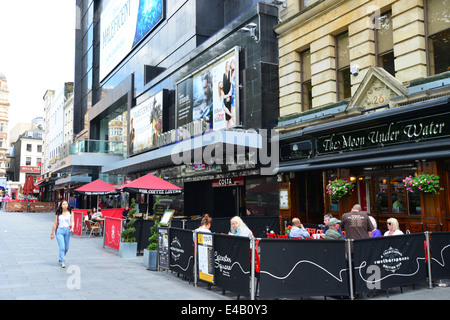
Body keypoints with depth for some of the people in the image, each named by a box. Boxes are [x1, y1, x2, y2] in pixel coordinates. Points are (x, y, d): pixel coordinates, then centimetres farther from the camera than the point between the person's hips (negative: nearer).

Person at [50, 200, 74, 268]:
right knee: (62, 247, -13)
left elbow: (72, 221, -4)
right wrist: (52, 233, 10)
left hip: (67, 230, 2)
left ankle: (61, 259, 34)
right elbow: (55, 223, 8)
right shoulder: (58, 213, 3)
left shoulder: (70, 212, 4)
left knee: (66, 248, 10)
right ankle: (62, 262, -7)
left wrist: (72, 228, -24)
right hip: (60, 230, -2)